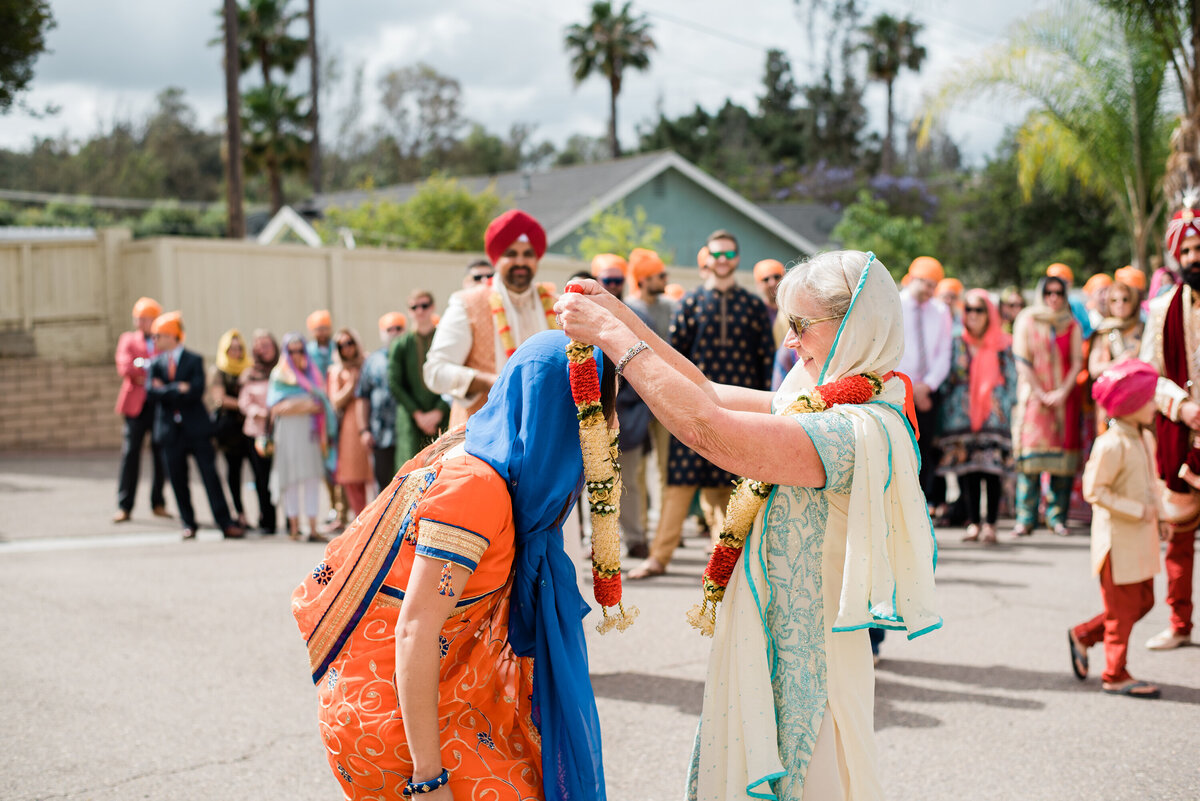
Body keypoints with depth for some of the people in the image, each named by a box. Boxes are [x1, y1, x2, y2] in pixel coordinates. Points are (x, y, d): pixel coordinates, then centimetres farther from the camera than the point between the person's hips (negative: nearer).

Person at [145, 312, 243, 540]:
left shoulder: (194, 360, 0)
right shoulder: (156, 363, 9)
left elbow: (196, 391, -14)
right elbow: (152, 391, -6)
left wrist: (166, 391, -10)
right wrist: (178, 389, -15)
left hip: (196, 428, -3)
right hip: (170, 429, 3)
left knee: (210, 475, -5)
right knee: (177, 478, 6)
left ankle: (225, 523, -4)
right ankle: (188, 524, 17)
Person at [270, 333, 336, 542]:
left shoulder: (312, 374, 16)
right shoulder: (280, 375, 5)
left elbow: (321, 401, 14)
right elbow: (276, 405, -6)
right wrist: (307, 405, -10)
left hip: (310, 430, 3)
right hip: (288, 430, -3)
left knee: (313, 477, -3)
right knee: (291, 477, -3)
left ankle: (313, 528, -2)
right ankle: (294, 526, 3)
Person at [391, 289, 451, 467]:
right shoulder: (400, 344, 8)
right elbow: (394, 384, 5)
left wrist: (438, 412, -8)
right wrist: (418, 414, -4)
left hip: (442, 418, 0)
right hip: (411, 419, 0)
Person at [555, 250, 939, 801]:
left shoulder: (863, 430, -23)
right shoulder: (819, 405, 9)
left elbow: (706, 429, -28)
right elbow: (709, 395, 13)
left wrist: (613, 337, -20)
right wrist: (622, 317, 7)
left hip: (802, 663, -9)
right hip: (771, 644, 9)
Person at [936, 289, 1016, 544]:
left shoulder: (1003, 346, 7)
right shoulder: (957, 344, 10)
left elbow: (1011, 381, 9)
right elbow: (948, 380, 10)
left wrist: (1001, 405, -3)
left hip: (993, 416, -1)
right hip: (962, 416, 1)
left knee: (992, 470, -7)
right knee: (967, 470, -2)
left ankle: (990, 524, -2)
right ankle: (973, 522, 4)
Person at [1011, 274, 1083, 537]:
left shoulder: (1072, 325, 11)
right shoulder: (1026, 321, 5)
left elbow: (1077, 362, 5)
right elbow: (1022, 362, -1)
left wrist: (1063, 392, -9)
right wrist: (1040, 393, -9)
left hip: (1064, 397, 2)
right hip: (1033, 395, -2)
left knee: (1062, 454, -3)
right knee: (1030, 453, -10)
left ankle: (1057, 517, 2)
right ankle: (1025, 519, -9)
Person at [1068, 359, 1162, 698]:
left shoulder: (1146, 438, 8)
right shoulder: (1110, 445, -20)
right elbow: (1094, 490, -20)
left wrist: (1158, 517, 11)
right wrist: (1136, 511, -19)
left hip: (1142, 539, 9)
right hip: (1118, 539, -9)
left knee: (1143, 601, 14)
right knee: (1122, 609, 0)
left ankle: (1083, 635, 29)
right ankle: (1115, 675, 12)